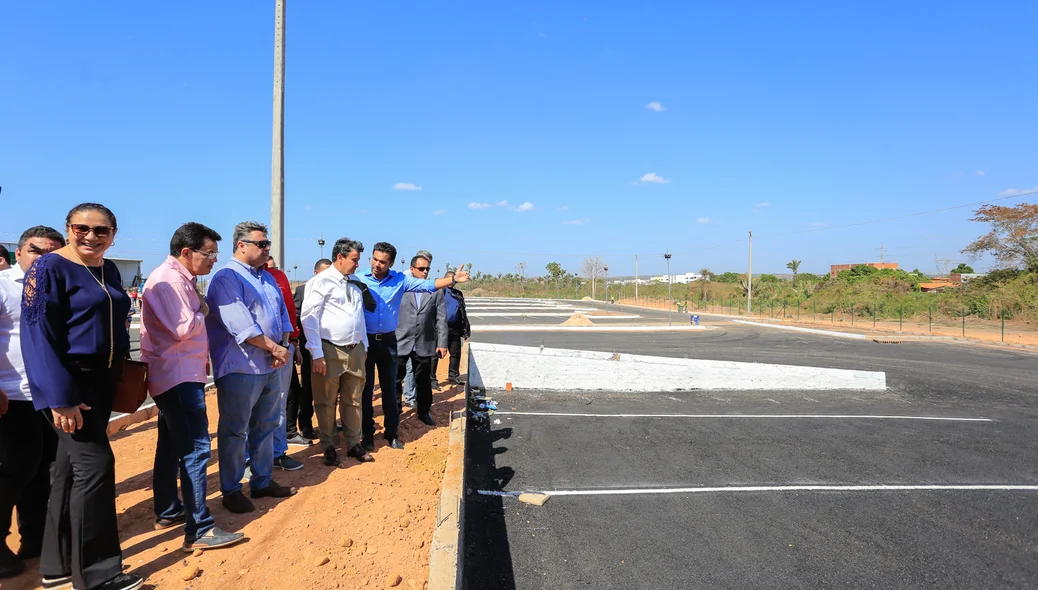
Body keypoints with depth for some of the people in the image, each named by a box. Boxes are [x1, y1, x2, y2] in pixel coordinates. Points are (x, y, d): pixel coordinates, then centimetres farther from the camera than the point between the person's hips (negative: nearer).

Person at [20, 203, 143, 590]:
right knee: (94, 463, -9)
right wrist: (59, 397, -21)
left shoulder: (109, 270, 10)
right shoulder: (49, 267, -11)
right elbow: (38, 334, -17)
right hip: (68, 382, -7)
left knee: (71, 468, 13)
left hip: (101, 380, 7)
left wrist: (121, 374, 14)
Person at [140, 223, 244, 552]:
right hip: (178, 376, -11)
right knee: (196, 449, -11)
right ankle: (199, 530, -8)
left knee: (172, 446, 18)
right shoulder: (167, 280, -17)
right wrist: (203, 311, -6)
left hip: (181, 373, 11)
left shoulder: (182, 278, 15)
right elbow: (184, 328, -23)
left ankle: (167, 512, 31)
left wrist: (202, 358, 5)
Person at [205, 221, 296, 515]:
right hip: (240, 367, -8)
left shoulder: (267, 278, 15)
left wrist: (283, 346, -3)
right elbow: (239, 324, -21)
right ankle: (231, 490, 16)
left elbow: (282, 313, 14)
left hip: (270, 366, 8)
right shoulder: (227, 278, -12)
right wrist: (274, 348, -17)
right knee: (235, 431, 3)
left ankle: (262, 481, 29)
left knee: (266, 425, 16)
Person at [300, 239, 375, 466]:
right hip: (330, 351, -6)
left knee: (353, 400, 13)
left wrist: (363, 346, 15)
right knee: (326, 401, 7)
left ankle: (353, 444, 25)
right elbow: (309, 318, -11)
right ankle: (328, 447, 21)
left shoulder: (355, 284, 13)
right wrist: (317, 353, -15)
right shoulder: (321, 281, -8)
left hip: (355, 350, 6)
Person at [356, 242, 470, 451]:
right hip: (365, 340, -2)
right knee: (365, 389, 6)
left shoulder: (400, 280, -2)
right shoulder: (359, 279, -7)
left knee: (390, 388, 10)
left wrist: (453, 280, -19)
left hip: (388, 341, 2)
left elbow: (427, 285, -8)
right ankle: (367, 434, 19)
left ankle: (391, 433, 23)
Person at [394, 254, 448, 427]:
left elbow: (441, 319, 2)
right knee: (395, 380, 6)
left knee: (423, 381, 14)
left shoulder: (436, 290, 3)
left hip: (424, 344, 2)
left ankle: (424, 411, 30)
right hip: (400, 343, -1)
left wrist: (442, 343, -2)